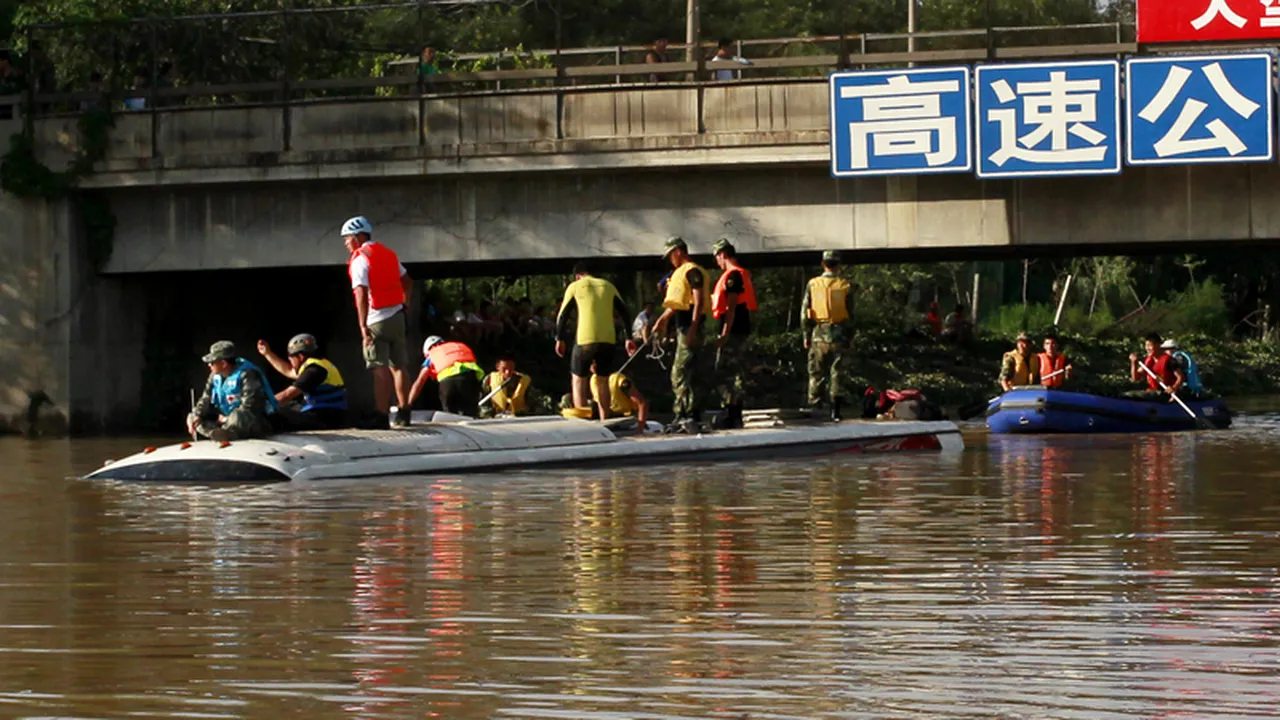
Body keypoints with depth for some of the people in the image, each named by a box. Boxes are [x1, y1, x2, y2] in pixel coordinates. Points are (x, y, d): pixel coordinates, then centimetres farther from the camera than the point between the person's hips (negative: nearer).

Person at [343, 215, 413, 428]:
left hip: (377, 320, -7)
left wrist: (363, 326, -25)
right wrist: (405, 303, 37)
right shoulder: (388, 253, 13)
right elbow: (407, 281, 22)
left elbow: (361, 294, -21)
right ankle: (403, 414, 13)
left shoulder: (360, 260, -12)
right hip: (397, 315, 7)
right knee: (398, 367, 11)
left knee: (381, 371, -7)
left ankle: (382, 415, -11)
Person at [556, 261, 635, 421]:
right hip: (608, 340, 3)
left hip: (585, 340, -3)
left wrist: (560, 339, 13)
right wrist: (629, 339, 16)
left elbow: (562, 316, 4)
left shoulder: (575, 287, 6)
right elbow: (625, 313, 13)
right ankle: (604, 421, 12)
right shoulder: (608, 286, 16)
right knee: (603, 381, 16)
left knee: (578, 379, 9)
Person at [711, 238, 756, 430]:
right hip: (743, 331, 10)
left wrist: (725, 333, -22)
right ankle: (737, 415, 17)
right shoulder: (744, 274, 15)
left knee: (725, 375, -9)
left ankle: (730, 416, -11)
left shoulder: (732, 275, -15)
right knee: (737, 375, 13)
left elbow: (731, 307, -20)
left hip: (732, 333, -10)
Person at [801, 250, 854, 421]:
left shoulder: (813, 284, -1)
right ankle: (835, 410, 1)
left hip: (818, 335, 0)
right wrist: (849, 337, 12)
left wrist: (806, 336, 8)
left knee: (816, 373, 7)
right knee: (837, 372, 4)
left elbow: (805, 312, 0)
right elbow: (850, 315, 3)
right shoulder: (845, 286, -1)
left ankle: (815, 408, 7)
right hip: (838, 335, 0)